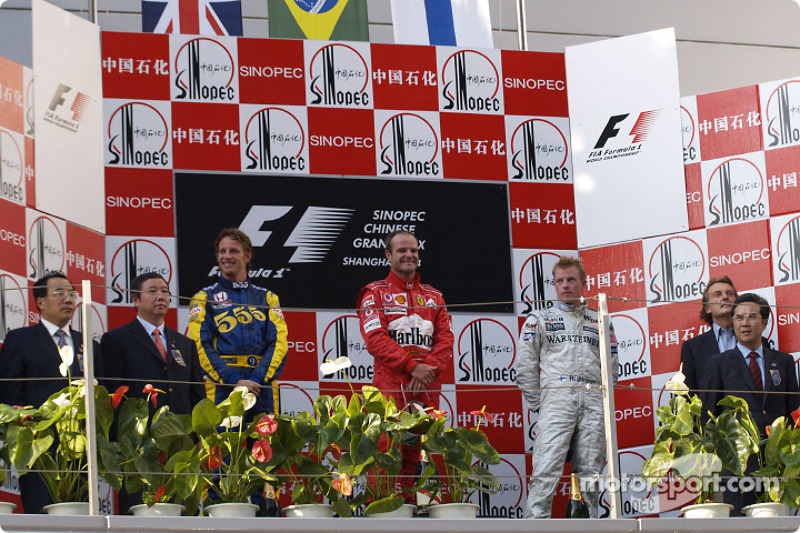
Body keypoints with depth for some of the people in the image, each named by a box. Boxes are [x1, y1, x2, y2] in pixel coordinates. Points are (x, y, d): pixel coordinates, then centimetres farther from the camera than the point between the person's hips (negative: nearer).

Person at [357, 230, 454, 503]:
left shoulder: (434, 296, 19)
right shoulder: (375, 293, 7)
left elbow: (445, 339, 10)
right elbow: (375, 338, -6)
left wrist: (429, 368, -9)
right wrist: (412, 366, -15)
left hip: (427, 388, 4)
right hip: (390, 387, -4)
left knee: (415, 456, 3)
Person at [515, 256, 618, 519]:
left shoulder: (599, 322, 20)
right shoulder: (539, 320, 13)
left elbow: (612, 368, 20)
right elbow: (525, 368, 8)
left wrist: (599, 399, 10)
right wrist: (538, 404, 2)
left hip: (593, 401, 3)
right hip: (556, 396, -3)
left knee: (591, 472, 0)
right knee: (546, 470, -15)